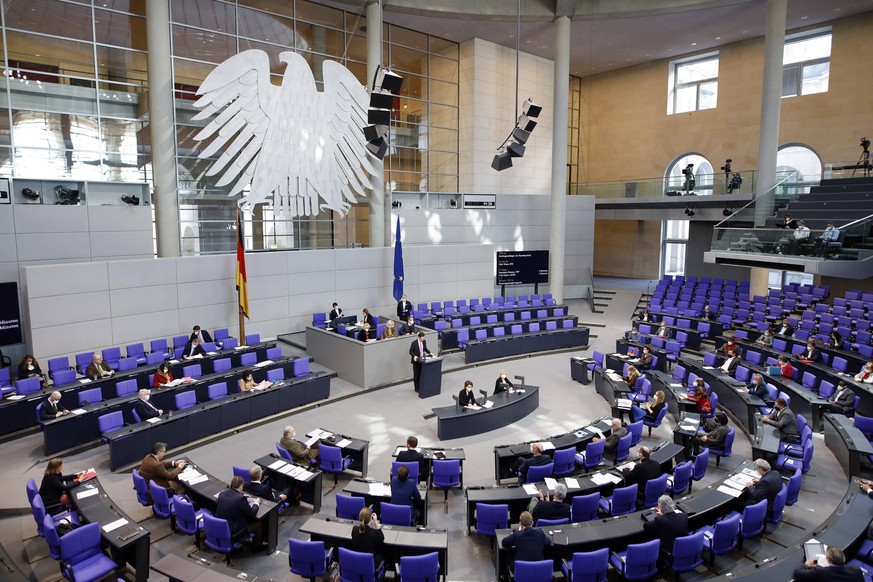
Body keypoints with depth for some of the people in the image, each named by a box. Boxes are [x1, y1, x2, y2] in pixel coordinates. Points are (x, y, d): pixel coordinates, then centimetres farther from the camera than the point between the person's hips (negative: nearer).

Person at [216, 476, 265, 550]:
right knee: (257, 523, 13)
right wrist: (256, 503, 6)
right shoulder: (241, 498, -25)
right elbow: (253, 513, -13)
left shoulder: (222, 494, -7)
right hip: (233, 533, -7)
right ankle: (257, 546, 32)